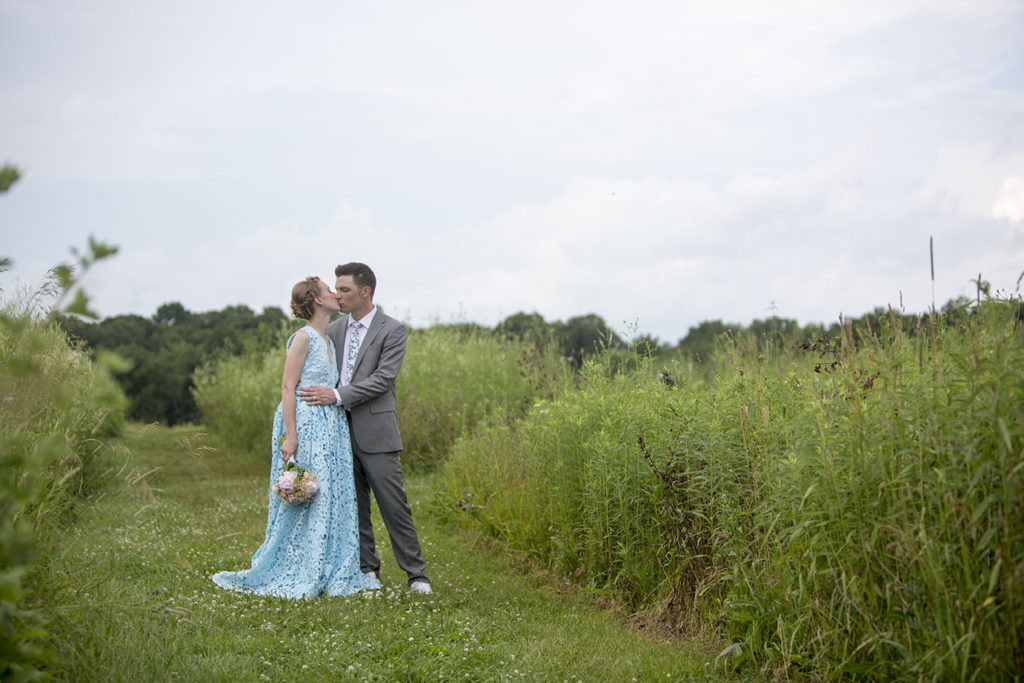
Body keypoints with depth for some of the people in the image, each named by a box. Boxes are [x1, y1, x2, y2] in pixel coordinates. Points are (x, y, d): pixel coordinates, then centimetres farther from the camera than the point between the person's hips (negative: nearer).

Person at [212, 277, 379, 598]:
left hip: (330, 427, 9)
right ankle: (297, 576, 4)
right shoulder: (303, 337, -10)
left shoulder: (329, 340, 15)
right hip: (305, 424, -9)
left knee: (332, 498, 8)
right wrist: (290, 436, -19)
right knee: (302, 498, -5)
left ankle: (329, 573, 15)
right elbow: (288, 387, -14)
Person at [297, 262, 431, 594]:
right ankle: (367, 569, 20)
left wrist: (336, 395, -20)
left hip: (375, 431, -5)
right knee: (353, 505, 9)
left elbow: (382, 379, -14)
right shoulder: (334, 329, 12)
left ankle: (415, 573, 6)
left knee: (393, 505, -3)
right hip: (341, 430, 5)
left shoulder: (393, 330, -5)